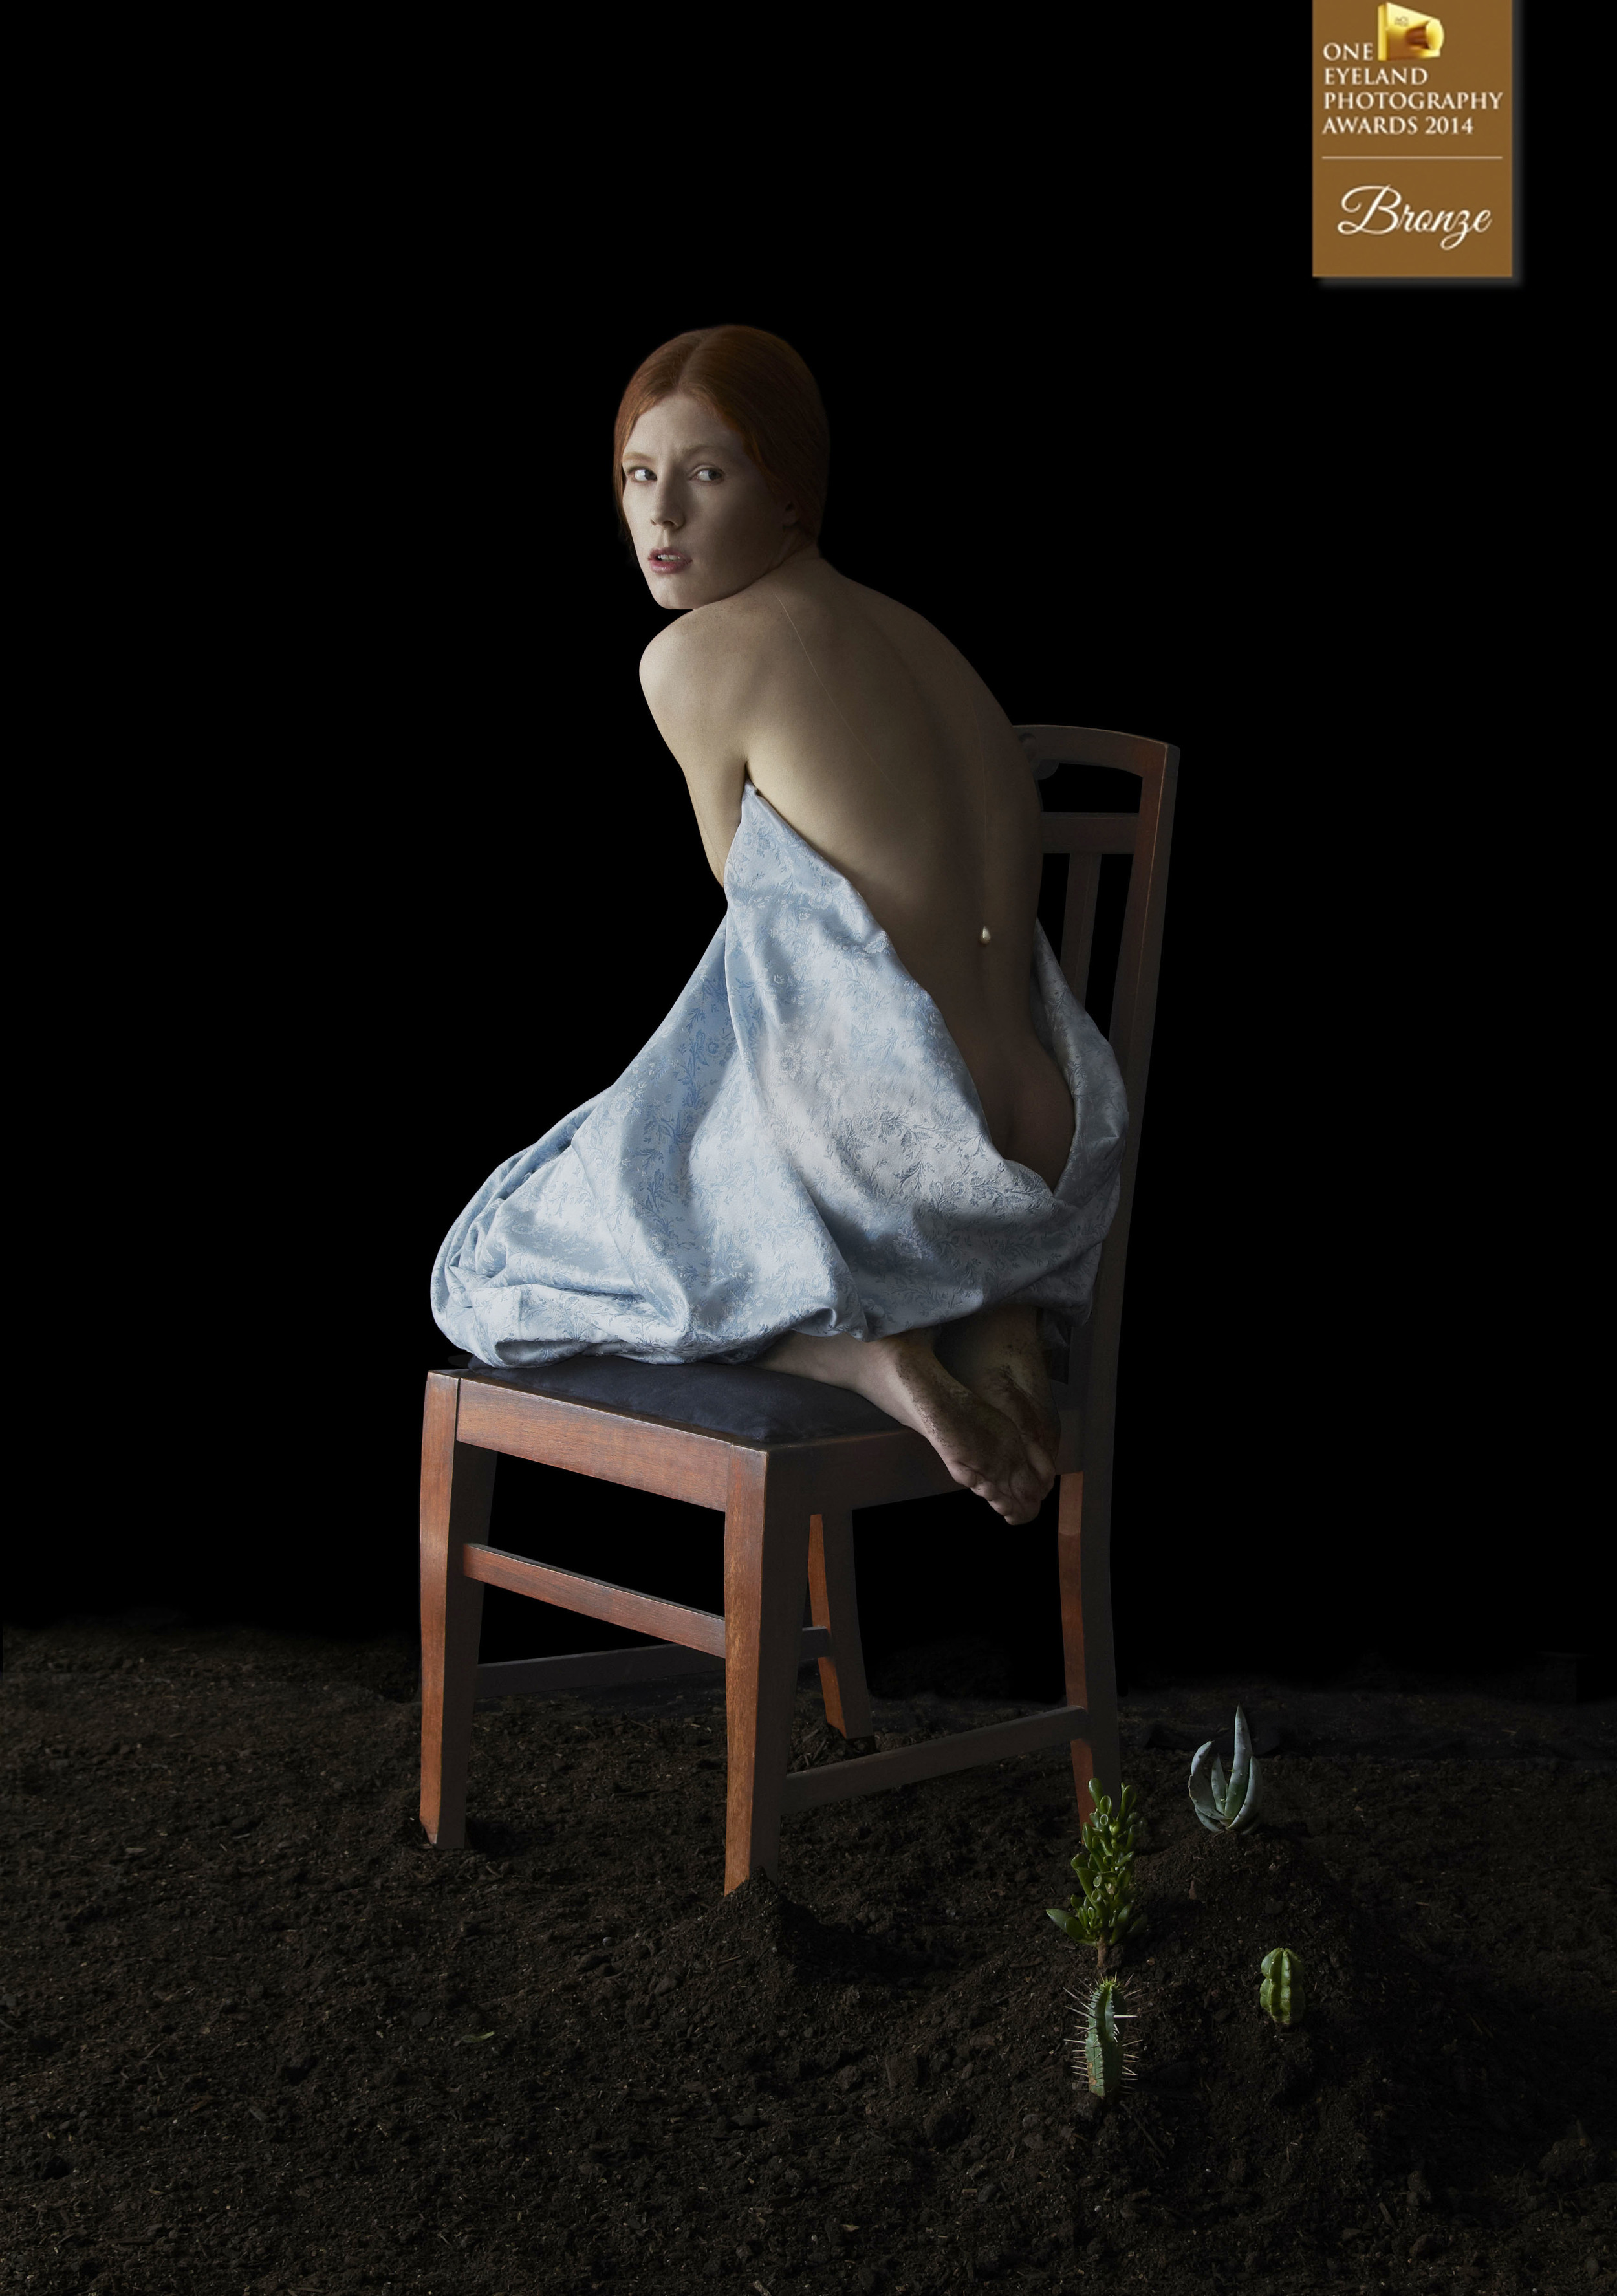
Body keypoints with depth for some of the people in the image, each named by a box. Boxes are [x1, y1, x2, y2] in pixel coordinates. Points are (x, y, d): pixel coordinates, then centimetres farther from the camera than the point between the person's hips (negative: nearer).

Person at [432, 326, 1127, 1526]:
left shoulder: (694, 657, -6)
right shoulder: (923, 643, 15)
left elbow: (746, 882, 9)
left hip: (877, 1181, -6)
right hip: (1043, 1181, 7)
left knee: (492, 1272, 17)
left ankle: (861, 1351, -6)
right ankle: (1000, 1324, 10)